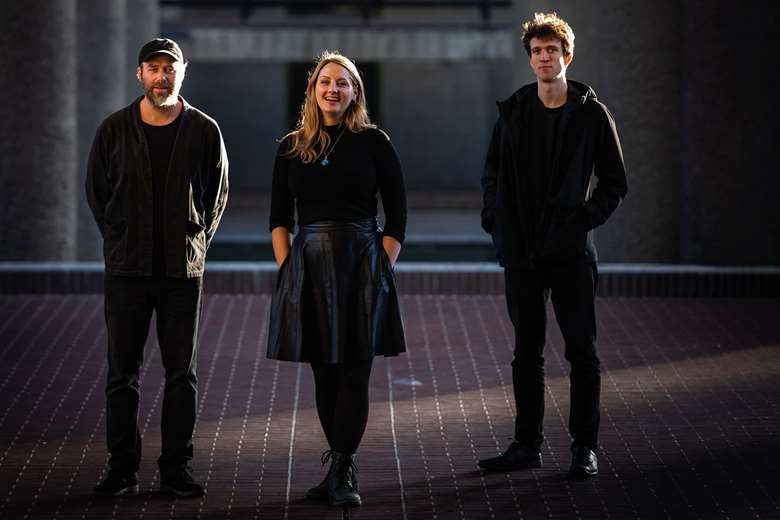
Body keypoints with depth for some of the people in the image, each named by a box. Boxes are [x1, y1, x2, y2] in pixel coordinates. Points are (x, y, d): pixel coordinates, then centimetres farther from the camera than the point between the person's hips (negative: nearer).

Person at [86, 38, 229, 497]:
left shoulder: (203, 130, 1)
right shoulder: (114, 130, 2)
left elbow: (217, 193, 11)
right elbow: (97, 191, 12)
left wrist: (196, 244, 7)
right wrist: (122, 240, 9)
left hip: (183, 269, 0)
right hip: (127, 269, 0)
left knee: (182, 373, 4)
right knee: (122, 373, 3)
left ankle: (176, 468, 11)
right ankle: (122, 468, 9)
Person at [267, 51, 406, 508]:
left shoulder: (373, 142, 1)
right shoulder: (292, 148, 10)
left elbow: (396, 215, 2)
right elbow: (280, 217, 11)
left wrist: (382, 267, -5)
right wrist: (286, 268, 0)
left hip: (361, 263, -3)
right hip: (308, 264, 3)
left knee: (354, 372, -5)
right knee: (324, 373, 7)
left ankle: (342, 472, -5)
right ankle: (342, 467, 17)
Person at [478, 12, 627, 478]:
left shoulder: (592, 114, -1)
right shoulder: (513, 111, 7)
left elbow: (615, 183, 4)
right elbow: (493, 174, 15)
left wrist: (586, 218, -7)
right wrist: (496, 223, 4)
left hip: (571, 250, -3)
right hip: (521, 251, 3)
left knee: (582, 351, 0)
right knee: (527, 350, 8)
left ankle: (586, 446, 7)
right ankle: (528, 444, 15)